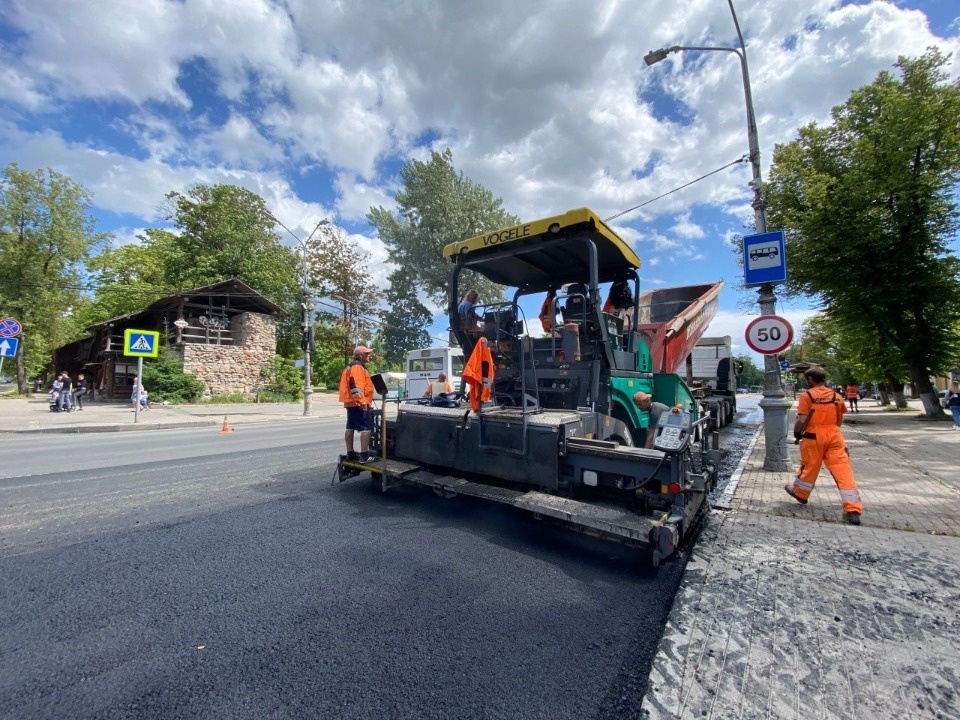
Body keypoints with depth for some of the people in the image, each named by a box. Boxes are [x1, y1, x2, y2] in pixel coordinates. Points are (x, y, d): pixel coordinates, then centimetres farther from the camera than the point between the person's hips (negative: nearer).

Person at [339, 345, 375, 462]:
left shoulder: (351, 367, 21)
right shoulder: (357, 367, -13)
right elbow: (356, 386, -24)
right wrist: (362, 401, -27)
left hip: (351, 403, 11)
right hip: (358, 403, -11)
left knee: (350, 427, 13)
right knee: (366, 428, -10)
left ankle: (350, 453, 20)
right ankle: (364, 455, -11)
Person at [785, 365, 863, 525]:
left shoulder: (807, 396, -10)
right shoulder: (836, 396, 7)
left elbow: (802, 421, -14)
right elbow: (840, 420, 14)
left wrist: (797, 433, 2)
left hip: (814, 437, -4)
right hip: (834, 436, 4)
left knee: (809, 467, 13)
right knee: (843, 471, 1)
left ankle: (800, 493, 35)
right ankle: (853, 510, -2)